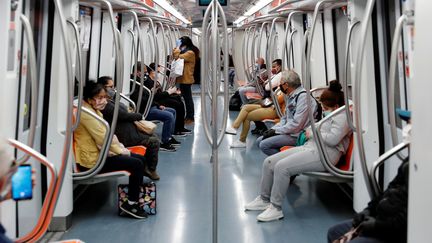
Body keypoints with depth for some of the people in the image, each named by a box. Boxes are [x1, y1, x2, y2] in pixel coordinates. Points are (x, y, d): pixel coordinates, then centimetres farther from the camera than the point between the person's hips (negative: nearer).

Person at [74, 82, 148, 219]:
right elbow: (103, 139, -20)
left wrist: (122, 148, 1)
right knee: (137, 164, -17)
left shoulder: (94, 111, 14)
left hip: (101, 153, 10)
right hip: (93, 160, -10)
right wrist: (122, 152, -9)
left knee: (141, 159, 5)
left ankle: (137, 196, 16)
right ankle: (131, 204, -4)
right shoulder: (85, 114, -19)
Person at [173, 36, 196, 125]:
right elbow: (175, 57, 16)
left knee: (188, 98, -5)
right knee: (186, 98, 13)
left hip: (186, 79, -10)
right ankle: (188, 116, 20)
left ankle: (191, 117, 1)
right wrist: (176, 49, 7)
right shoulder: (184, 52, 20)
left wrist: (177, 49, -10)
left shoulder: (190, 53, -12)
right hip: (183, 79, 10)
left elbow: (177, 57, -21)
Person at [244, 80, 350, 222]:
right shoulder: (332, 114, 24)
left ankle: (276, 208, -17)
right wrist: (311, 132, 11)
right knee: (269, 162, 0)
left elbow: (333, 139, -20)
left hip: (323, 154, -10)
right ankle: (264, 199, 11)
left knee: (282, 167, -28)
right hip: (309, 147, 10)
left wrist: (312, 134, -7)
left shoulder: (343, 116, -7)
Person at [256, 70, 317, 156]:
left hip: (297, 135, -10)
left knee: (264, 145, -18)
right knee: (259, 140, 5)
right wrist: (273, 129, 1)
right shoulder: (292, 96, 11)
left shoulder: (303, 96, -19)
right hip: (288, 131, 10)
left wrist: (276, 131, -15)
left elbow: (296, 125, -23)